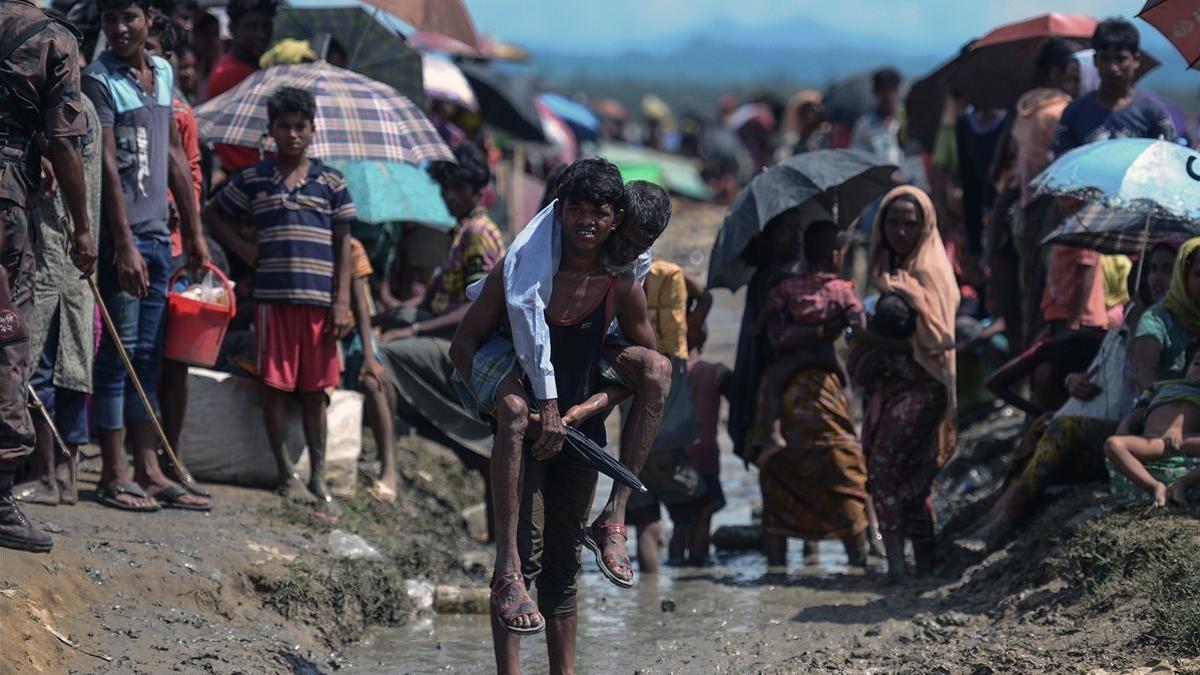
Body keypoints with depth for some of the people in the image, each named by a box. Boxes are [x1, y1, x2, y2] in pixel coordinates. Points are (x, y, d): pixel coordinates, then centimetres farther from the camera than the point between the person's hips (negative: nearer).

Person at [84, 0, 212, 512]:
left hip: (158, 234, 7)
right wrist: (125, 245, -21)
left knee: (147, 356, 9)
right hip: (123, 236, -7)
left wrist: (194, 230, 17)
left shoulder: (163, 73, 13)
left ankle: (148, 471, 12)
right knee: (119, 352, -5)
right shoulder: (99, 80, -9)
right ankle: (113, 476, -1)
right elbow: (107, 165, -15)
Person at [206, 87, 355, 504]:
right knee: (275, 386, -1)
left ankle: (318, 476, 11)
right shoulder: (254, 181, 8)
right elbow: (212, 215, 20)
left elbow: (343, 246, 7)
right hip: (273, 297, 0)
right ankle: (287, 476, 6)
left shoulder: (331, 182, 8)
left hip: (319, 299, 0)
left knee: (315, 390, 5)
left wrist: (342, 302, 0)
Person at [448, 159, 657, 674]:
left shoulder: (622, 287, -2)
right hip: (524, 431, -2)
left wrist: (587, 409, -7)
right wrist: (498, 400, -20)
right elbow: (465, 342, -4)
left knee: (563, 565, 9)